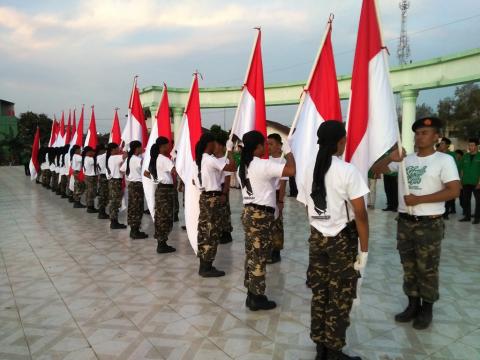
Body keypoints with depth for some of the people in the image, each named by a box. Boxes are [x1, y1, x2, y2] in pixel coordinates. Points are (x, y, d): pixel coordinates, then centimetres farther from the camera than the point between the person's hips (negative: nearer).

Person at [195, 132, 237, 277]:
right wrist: (229, 150, -9)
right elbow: (232, 167, -24)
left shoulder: (200, 159, 11)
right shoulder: (211, 160, -17)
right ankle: (207, 268, 3)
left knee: (204, 231, 12)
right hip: (213, 199, -9)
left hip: (204, 197, 9)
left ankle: (203, 265, 20)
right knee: (212, 233, -3)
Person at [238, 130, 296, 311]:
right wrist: (288, 151, -10)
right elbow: (291, 170, -23)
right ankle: (257, 299, 11)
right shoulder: (264, 165, -16)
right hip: (261, 215, -9)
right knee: (259, 257, 1)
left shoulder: (243, 166, 12)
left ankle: (252, 294, 24)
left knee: (252, 255, 14)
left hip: (248, 212, 9)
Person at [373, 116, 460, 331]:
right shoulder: (405, 159, 7)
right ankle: (413, 305, 30)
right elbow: (378, 169, 9)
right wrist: (390, 159, -13)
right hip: (404, 222, 5)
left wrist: (419, 199, -19)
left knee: (427, 270, 6)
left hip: (429, 225, -5)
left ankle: (426, 310, 22)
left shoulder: (444, 160, -8)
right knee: (409, 268, 15)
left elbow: (454, 191, -16)